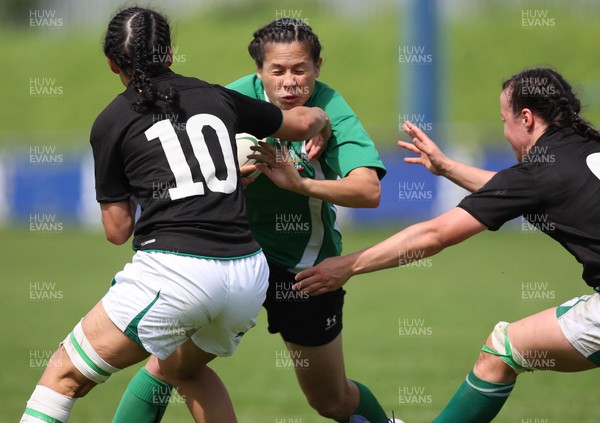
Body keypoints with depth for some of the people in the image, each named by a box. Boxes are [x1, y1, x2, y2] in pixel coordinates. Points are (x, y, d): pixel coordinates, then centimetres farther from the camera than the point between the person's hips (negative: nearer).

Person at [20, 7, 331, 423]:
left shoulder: (112, 123, 7)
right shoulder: (216, 97, 17)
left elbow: (117, 229, 10)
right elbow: (307, 121, 31)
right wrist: (322, 124, 54)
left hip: (174, 274, -5)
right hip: (248, 276, 5)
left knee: (65, 375, 6)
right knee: (182, 369, 33)